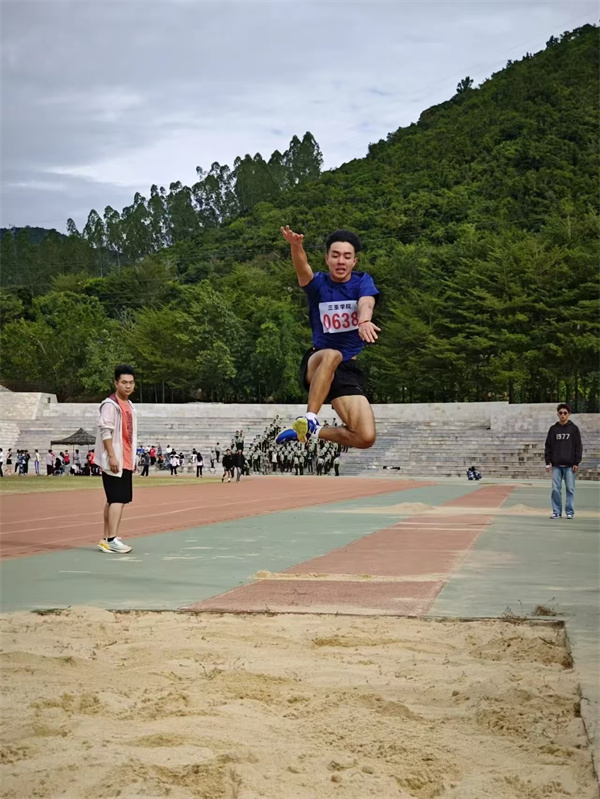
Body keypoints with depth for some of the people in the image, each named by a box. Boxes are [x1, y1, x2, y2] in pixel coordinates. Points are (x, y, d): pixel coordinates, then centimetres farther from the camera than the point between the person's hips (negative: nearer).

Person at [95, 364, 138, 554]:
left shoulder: (129, 406, 17)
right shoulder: (110, 405, -10)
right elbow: (105, 432, -18)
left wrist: (133, 459, 19)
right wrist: (112, 456, -23)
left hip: (126, 461, 9)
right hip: (114, 461, -9)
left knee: (114, 500, 10)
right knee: (118, 499, -13)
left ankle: (106, 539, 15)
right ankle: (111, 539, -14)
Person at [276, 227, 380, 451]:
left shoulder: (362, 281, -1)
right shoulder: (318, 283, -4)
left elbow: (366, 303, -24)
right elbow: (303, 269, -28)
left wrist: (364, 320, -49)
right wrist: (296, 246, -52)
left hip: (348, 370, 2)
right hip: (316, 364, -2)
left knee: (365, 438, -13)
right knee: (332, 355, -40)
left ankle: (310, 431, 9)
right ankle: (309, 419, -34)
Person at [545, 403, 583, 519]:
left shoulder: (574, 428, 3)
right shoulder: (553, 429, 9)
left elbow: (578, 447, 1)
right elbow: (548, 446, 10)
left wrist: (576, 463, -5)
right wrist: (548, 462, 3)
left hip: (569, 465, -2)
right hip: (556, 465, 2)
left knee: (570, 489, 0)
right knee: (555, 489, 0)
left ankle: (570, 512, 6)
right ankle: (556, 512, 7)